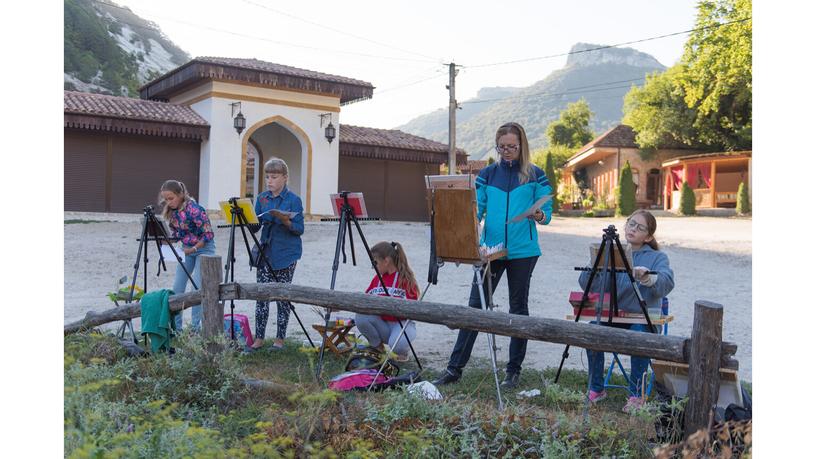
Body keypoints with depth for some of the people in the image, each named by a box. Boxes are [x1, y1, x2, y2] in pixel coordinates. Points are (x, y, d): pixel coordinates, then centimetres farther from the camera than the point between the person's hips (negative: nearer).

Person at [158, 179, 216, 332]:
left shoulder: (194, 209, -26)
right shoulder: (171, 211, -4)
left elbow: (208, 234, -23)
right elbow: (176, 233, 10)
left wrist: (193, 249, -22)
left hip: (204, 247, -7)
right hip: (186, 248, 7)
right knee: (177, 288, 2)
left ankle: (196, 327, 2)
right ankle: (175, 326, 11)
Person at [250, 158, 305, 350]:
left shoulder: (293, 200, -6)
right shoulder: (262, 198, 8)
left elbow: (299, 229, -9)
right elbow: (255, 226, 8)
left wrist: (284, 220, -25)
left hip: (286, 254, -4)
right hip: (266, 252, 4)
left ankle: (280, 338, 13)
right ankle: (259, 338, 7)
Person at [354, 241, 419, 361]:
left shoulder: (405, 278, -9)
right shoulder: (377, 278, 10)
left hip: (401, 322, -5)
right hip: (381, 323, 5)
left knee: (397, 344, -37)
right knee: (360, 317, -24)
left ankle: (403, 351, 4)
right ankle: (378, 348, 1)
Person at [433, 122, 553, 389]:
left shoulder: (535, 175, 3)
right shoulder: (487, 174, 9)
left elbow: (547, 213, 2)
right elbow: (476, 209, 6)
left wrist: (539, 216, -20)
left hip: (522, 251, -2)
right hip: (490, 248, 2)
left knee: (518, 308, 8)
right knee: (475, 306, 1)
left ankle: (514, 370, 19)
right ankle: (455, 367, 8)